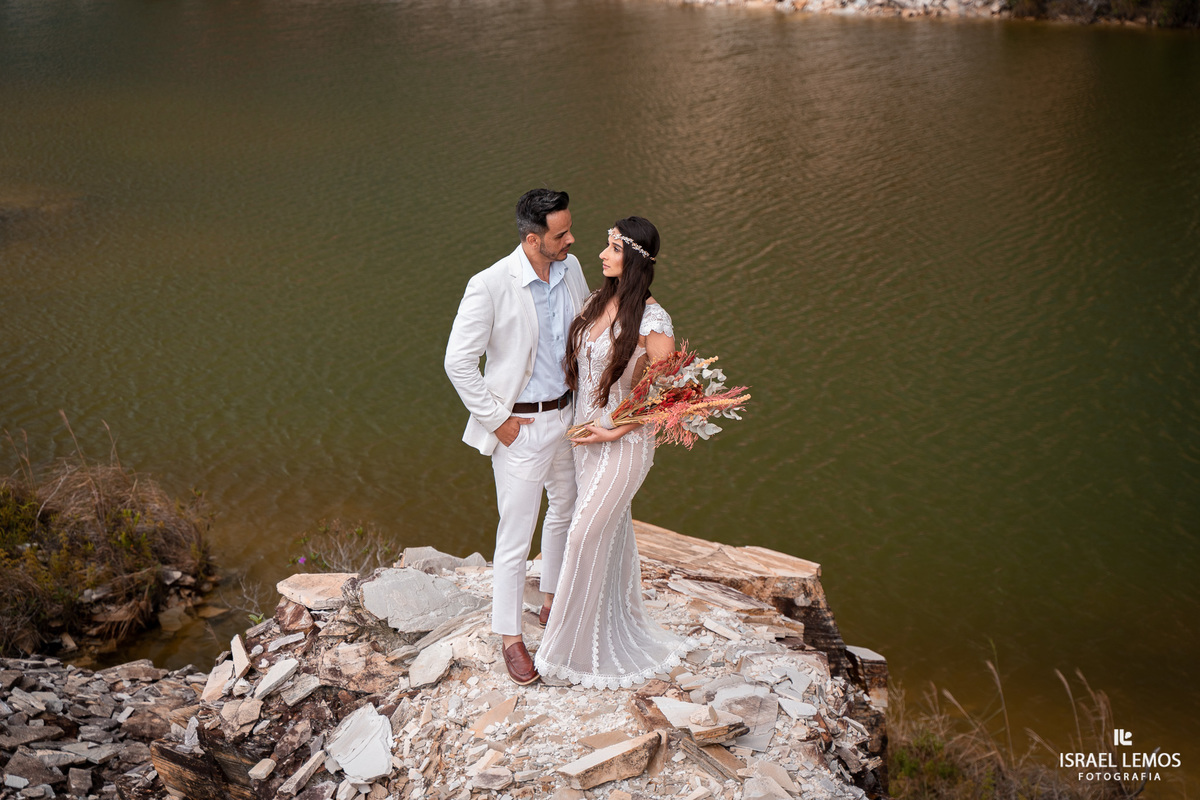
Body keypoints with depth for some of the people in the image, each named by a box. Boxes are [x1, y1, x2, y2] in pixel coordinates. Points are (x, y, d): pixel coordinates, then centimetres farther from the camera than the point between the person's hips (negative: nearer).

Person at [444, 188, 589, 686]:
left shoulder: (571, 268, -4)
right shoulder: (490, 286, -23)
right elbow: (458, 361, -18)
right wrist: (496, 420, -15)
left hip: (567, 414, 7)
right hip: (520, 426, -7)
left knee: (567, 510, 24)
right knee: (516, 535, 3)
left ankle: (554, 601, 47)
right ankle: (510, 636, 22)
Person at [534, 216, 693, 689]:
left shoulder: (652, 321, -24)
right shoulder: (599, 300, -2)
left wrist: (615, 431, -17)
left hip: (624, 441, -7)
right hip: (585, 429, 7)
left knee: (589, 534, 2)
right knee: (611, 526, 21)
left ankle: (581, 640, 21)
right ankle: (617, 620, 40)